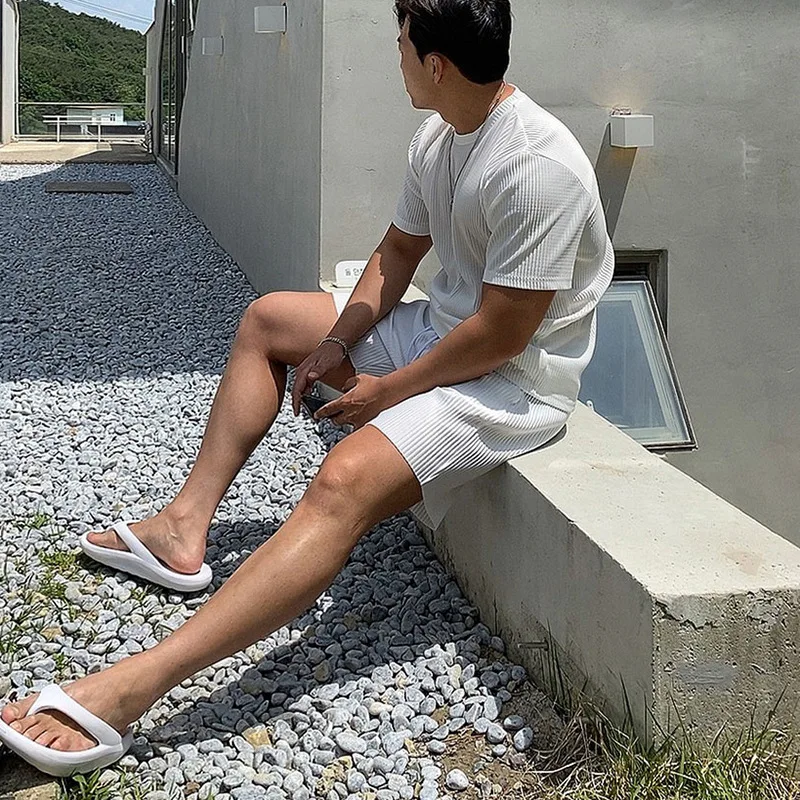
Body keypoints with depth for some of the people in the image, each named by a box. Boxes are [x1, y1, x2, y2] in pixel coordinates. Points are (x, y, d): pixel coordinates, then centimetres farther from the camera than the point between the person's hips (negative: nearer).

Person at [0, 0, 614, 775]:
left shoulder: (536, 166, -27)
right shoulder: (437, 138, 2)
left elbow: (503, 333, -26)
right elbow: (398, 251, 13)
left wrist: (385, 391, -16)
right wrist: (337, 341, 0)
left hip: (516, 375, -10)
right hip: (441, 329, 10)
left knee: (344, 480, -32)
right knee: (267, 319, 15)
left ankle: (129, 688, -42)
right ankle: (187, 523, 11)